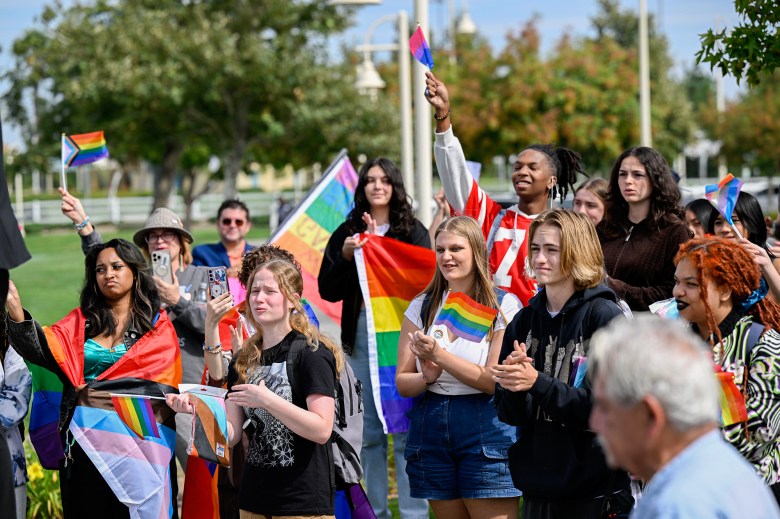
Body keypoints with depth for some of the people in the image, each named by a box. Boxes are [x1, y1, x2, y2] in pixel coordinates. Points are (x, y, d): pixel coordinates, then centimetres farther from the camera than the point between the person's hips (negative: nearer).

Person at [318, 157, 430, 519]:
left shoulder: (413, 231, 5)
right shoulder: (346, 233, 11)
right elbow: (327, 290, 9)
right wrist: (346, 256, -7)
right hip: (361, 335, 3)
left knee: (406, 430, -7)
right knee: (369, 432, 6)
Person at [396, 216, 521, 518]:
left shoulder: (503, 306, -3)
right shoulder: (421, 308, 9)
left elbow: (495, 382, -10)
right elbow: (402, 383, 7)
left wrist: (439, 354, -18)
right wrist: (427, 378, -16)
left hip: (485, 429, -4)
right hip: (431, 429, 4)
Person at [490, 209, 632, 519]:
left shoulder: (606, 316, -9)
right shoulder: (525, 321, 8)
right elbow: (508, 412, 7)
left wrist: (537, 383, -23)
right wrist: (512, 388, -15)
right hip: (537, 485, 5)